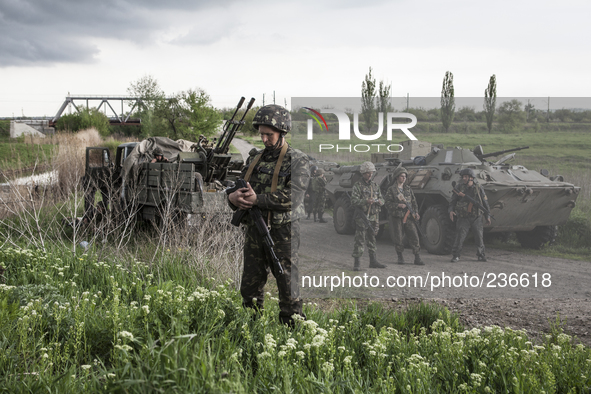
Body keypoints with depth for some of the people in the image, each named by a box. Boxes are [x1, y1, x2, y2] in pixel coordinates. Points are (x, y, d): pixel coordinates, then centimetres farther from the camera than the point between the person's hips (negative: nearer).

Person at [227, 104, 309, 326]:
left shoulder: (298, 162, -7)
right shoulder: (255, 159, 12)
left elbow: (292, 199, -19)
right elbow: (240, 190, 11)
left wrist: (257, 199, -23)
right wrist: (234, 197, -13)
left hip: (282, 234, -6)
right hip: (254, 232, 6)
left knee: (288, 289, -1)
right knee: (250, 290, 10)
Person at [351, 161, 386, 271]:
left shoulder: (375, 185, 13)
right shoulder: (357, 186, -5)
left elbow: (381, 198, 17)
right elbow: (354, 201, -11)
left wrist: (380, 202, -7)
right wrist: (365, 201, -25)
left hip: (374, 217, 6)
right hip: (362, 217, -6)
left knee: (372, 239, 13)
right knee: (360, 240, -7)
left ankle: (373, 261, 20)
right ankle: (356, 263, -3)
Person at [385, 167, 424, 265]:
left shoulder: (408, 189, 15)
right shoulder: (391, 190, 2)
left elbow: (414, 202, 18)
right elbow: (388, 204, -4)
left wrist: (416, 212, 4)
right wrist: (398, 205, -17)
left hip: (408, 217, 3)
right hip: (397, 217, -3)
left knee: (414, 236, -5)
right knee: (398, 238, 0)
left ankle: (417, 258, -2)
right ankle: (400, 257, 16)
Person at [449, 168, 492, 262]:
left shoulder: (478, 188, 2)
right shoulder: (459, 188, 1)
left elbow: (485, 202, 9)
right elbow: (452, 201, 6)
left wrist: (488, 216, 10)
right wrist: (451, 211, -14)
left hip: (477, 217, 1)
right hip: (463, 218, -1)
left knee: (479, 237, 4)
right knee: (460, 237, -9)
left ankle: (481, 255, 21)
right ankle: (455, 256, -1)